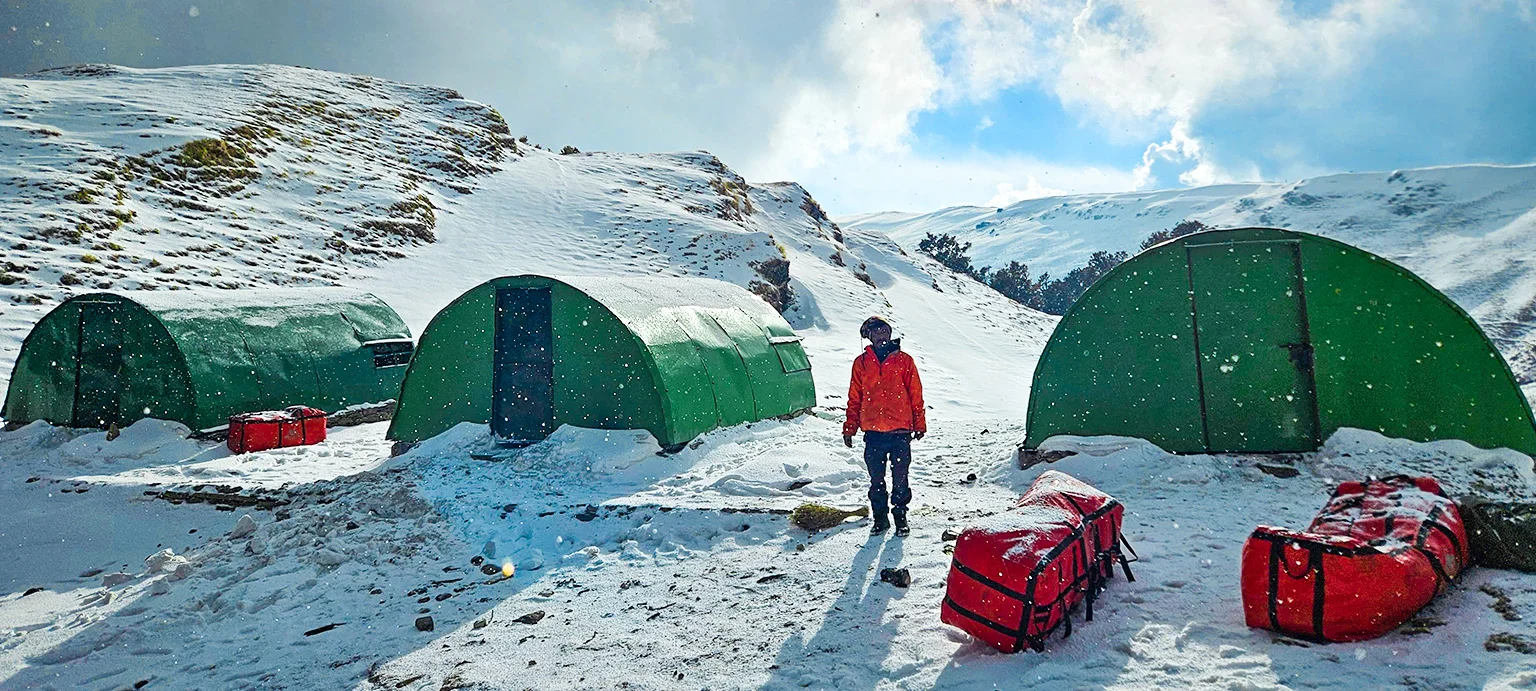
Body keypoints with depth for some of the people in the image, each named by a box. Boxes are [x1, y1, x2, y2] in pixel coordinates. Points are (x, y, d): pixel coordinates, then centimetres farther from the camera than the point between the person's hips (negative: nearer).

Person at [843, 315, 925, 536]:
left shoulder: (903, 360, 3)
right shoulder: (861, 362, 7)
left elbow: (915, 394, 6)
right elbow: (854, 398, 11)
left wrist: (919, 424, 5)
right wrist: (849, 427, 8)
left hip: (900, 431, -1)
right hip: (873, 432, 2)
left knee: (900, 479, 5)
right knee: (876, 480, 9)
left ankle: (900, 517, 20)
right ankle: (880, 518, 23)